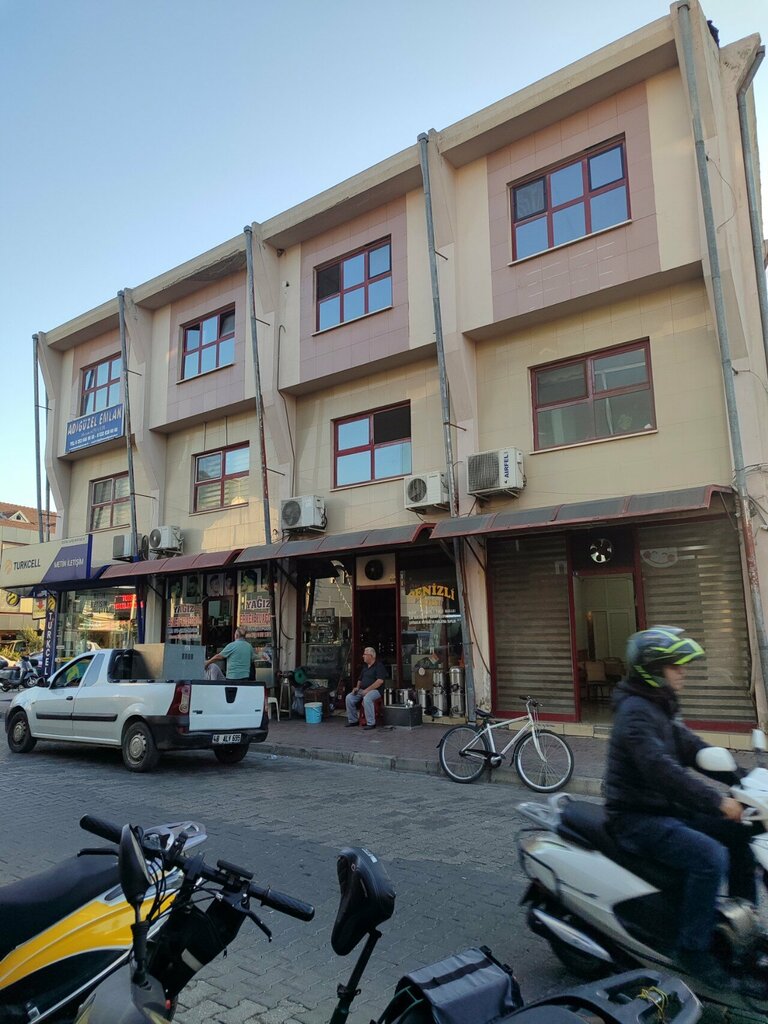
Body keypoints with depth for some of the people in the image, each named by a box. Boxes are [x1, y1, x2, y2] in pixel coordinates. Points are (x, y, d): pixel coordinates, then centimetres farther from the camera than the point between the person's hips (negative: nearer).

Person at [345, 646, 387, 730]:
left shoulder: (379, 666, -8)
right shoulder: (365, 667, 19)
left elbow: (380, 681, -19)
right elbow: (360, 679, 28)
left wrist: (367, 690, -22)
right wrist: (357, 687, 6)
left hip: (375, 690, -8)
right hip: (362, 690, 8)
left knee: (367, 698, -38)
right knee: (349, 697, -11)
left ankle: (371, 723, -29)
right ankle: (353, 720, 1)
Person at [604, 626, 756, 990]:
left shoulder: (660, 708, 12)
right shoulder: (634, 711, -21)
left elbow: (693, 749, 9)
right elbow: (661, 768, -31)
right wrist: (716, 801, -32)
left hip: (665, 809, 10)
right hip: (637, 819, -10)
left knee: (738, 833, 7)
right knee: (710, 857, -25)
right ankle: (693, 950, -9)